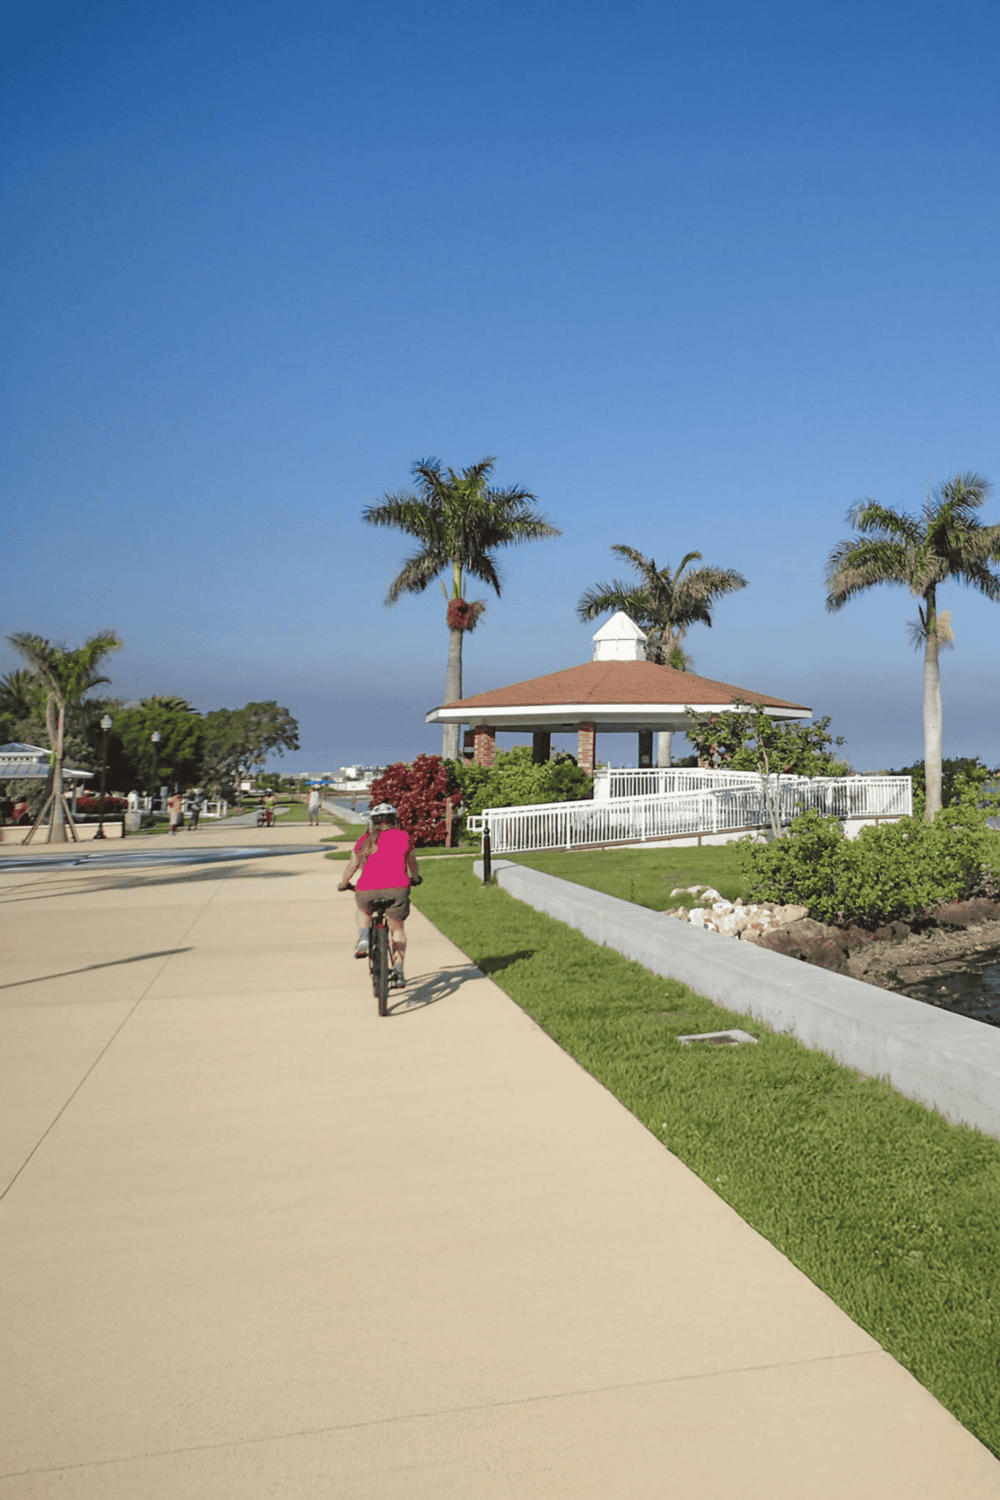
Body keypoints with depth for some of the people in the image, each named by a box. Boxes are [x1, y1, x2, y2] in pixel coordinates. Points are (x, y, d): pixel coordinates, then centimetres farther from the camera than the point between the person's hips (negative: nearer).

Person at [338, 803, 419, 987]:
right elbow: (412, 863, 27)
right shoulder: (403, 836, 15)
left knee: (363, 910, 33)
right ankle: (398, 969, 6)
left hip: (367, 890, 1)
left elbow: (352, 866, 21)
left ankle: (363, 938, 10)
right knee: (397, 928, 17)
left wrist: (343, 884, 40)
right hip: (397, 888, -1)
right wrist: (415, 878, 47)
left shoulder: (364, 840, 16)